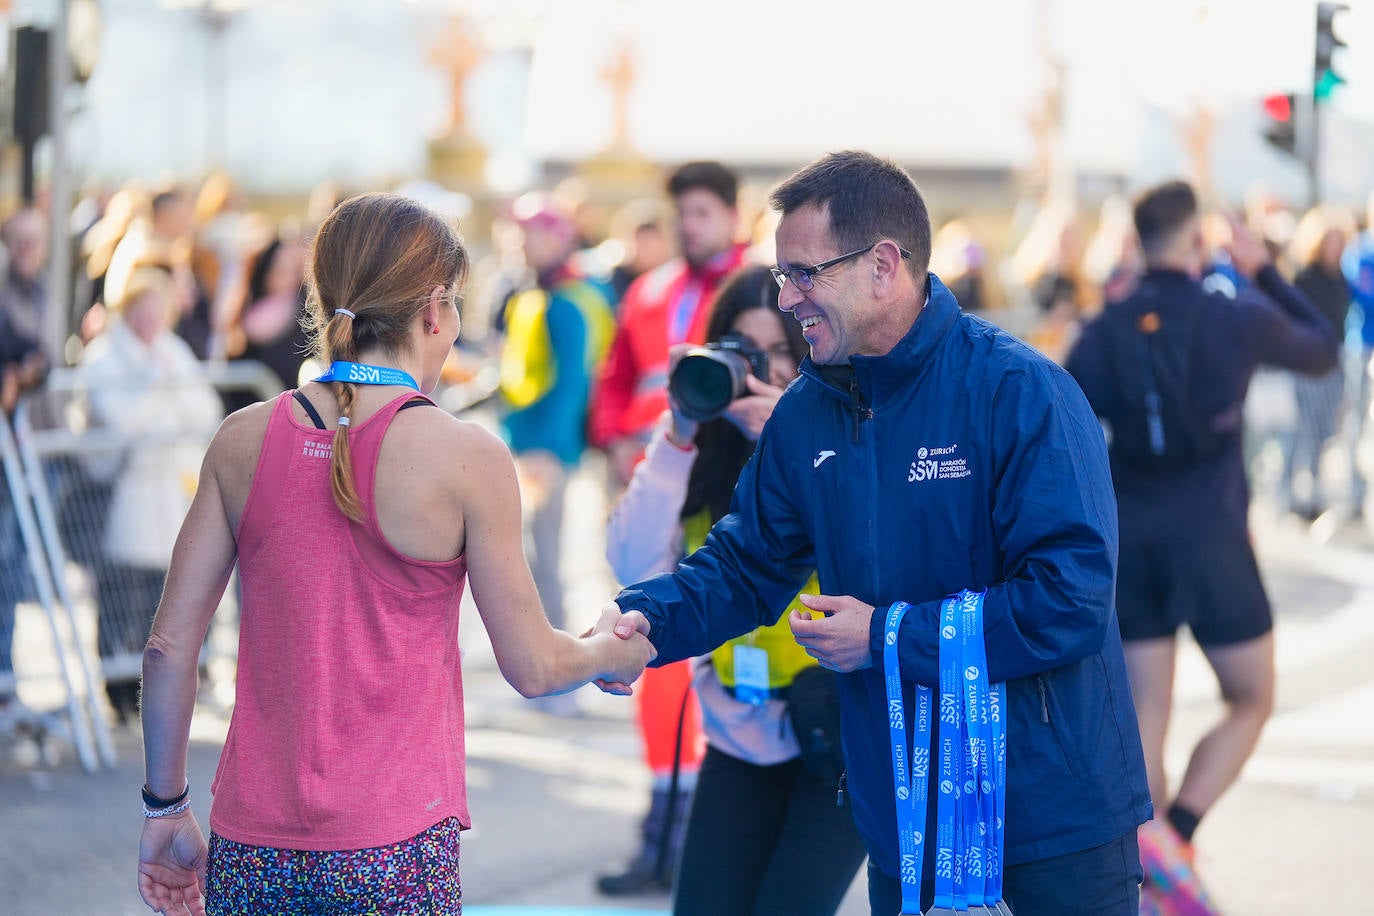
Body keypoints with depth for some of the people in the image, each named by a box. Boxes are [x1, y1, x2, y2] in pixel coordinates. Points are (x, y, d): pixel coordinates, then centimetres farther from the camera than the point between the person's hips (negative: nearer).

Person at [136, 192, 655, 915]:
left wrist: (166, 808, 15)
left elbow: (169, 646, 4)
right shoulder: (466, 457, -8)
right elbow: (532, 667, -2)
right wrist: (613, 652, 20)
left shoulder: (243, 440, 2)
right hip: (392, 854, -4)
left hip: (249, 848, 4)